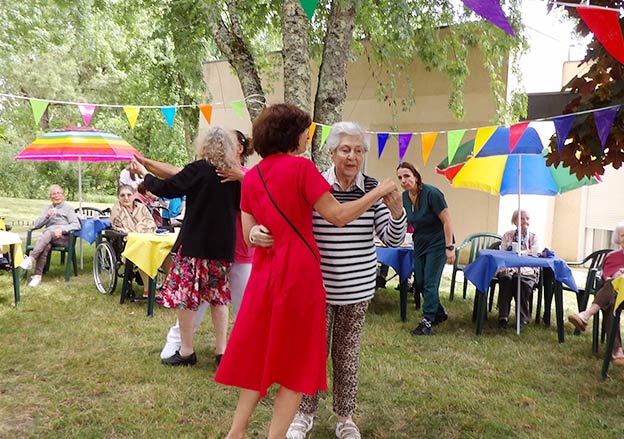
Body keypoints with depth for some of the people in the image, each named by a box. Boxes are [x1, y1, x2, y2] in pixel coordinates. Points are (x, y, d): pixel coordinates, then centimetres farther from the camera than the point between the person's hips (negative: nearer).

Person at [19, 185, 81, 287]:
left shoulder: (68, 208, 15)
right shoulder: (47, 208, 27)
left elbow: (76, 225, 0)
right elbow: (36, 225, 16)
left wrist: (62, 229, -16)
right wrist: (46, 216, -3)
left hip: (63, 237, -2)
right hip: (47, 236, 2)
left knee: (48, 233, -37)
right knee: (45, 246, -36)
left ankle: (31, 259, -46)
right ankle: (37, 275, -43)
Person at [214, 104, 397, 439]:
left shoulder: (251, 177, 10)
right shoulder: (301, 166, -9)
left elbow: (248, 233, 9)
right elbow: (338, 216, -11)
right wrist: (379, 192, -2)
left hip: (264, 274, 6)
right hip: (298, 273, -6)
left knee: (258, 355, 18)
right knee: (296, 362, 7)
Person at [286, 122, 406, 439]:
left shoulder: (373, 188, -2)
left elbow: (393, 239, -3)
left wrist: (397, 211, -22)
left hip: (358, 288, 2)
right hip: (318, 286, -1)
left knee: (348, 353, 14)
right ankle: (304, 413, 29)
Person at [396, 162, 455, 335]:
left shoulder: (431, 193, -22)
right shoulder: (404, 197, -3)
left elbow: (447, 221, -20)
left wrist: (450, 248, -21)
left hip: (437, 244, -7)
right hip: (420, 244, 7)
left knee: (430, 283, -6)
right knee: (419, 283, 9)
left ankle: (427, 321, 4)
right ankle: (439, 314, 28)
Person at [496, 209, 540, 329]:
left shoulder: (533, 237, 11)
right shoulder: (507, 235, 12)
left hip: (527, 270, 0)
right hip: (508, 268, 0)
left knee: (520, 280, -35)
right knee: (506, 278, -34)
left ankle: (523, 317, -20)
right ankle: (503, 316, -30)